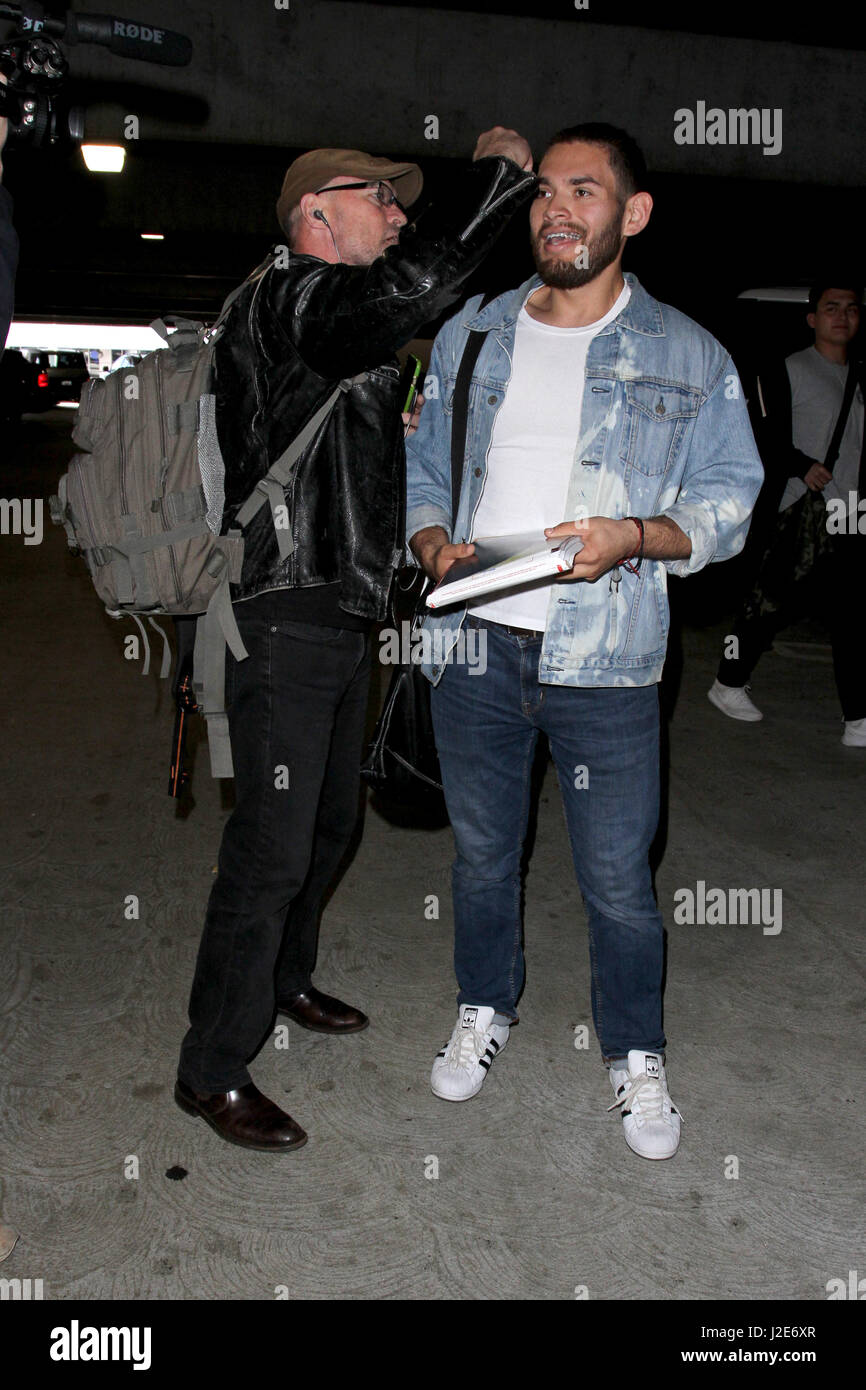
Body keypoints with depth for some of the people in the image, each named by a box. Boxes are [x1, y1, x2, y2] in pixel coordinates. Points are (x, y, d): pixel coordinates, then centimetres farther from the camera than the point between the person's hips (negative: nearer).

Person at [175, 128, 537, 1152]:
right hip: (286, 621, -10)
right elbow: (412, 283, -30)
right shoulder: (283, 300, -12)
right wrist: (495, 172, -17)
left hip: (344, 618, 10)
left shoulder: (350, 332, 20)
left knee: (328, 822, 20)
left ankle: (281, 979, 41)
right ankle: (212, 1071, 9)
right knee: (271, 848, -5)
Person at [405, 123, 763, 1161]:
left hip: (605, 658, -2)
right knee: (481, 852, 17)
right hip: (474, 644, 3)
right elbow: (422, 467, 14)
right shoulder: (470, 336, 10)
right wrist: (433, 541, -7)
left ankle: (635, 1053, 30)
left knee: (619, 880, 6)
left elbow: (727, 504, 2)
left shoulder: (690, 358, 3)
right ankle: (485, 1008, 42)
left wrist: (636, 536, -18)